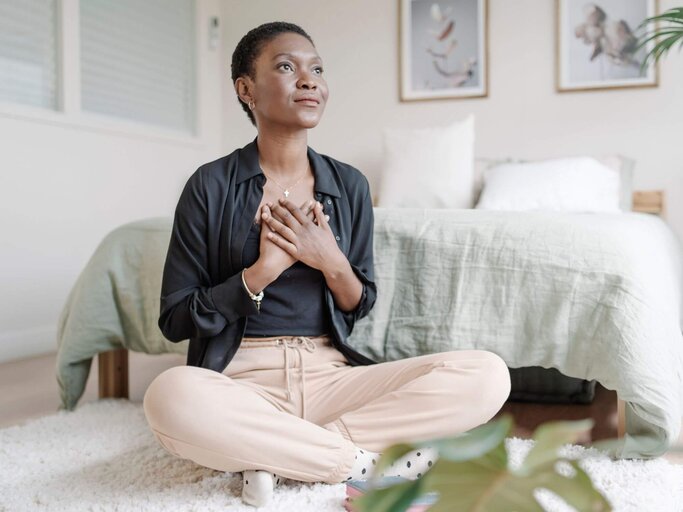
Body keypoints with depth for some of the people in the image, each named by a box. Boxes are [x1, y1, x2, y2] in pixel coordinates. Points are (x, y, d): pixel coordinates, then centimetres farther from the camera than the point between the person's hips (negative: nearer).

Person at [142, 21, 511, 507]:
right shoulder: (211, 185, -2)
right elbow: (175, 320, -1)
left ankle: (276, 454, -15)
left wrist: (331, 262, -9)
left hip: (330, 375, 3)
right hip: (242, 379, -3)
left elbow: (360, 307, 12)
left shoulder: (349, 184, 7)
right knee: (171, 396, -39)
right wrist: (262, 271, -15)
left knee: (488, 375, -18)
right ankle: (366, 460, -17)